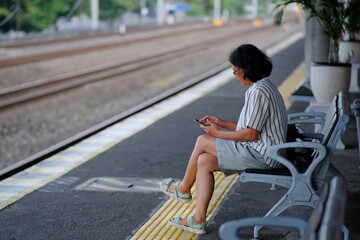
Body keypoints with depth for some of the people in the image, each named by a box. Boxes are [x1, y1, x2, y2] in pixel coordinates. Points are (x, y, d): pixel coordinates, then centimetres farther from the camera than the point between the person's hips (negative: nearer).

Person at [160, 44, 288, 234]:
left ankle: (183, 189, 20)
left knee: (203, 141, -4)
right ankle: (198, 220, 3)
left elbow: (250, 134, -21)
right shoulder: (264, 86, 14)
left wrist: (219, 133, -9)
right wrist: (222, 123, 15)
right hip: (261, 150, 10)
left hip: (260, 155, -10)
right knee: (204, 161, 2)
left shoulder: (258, 92, -21)